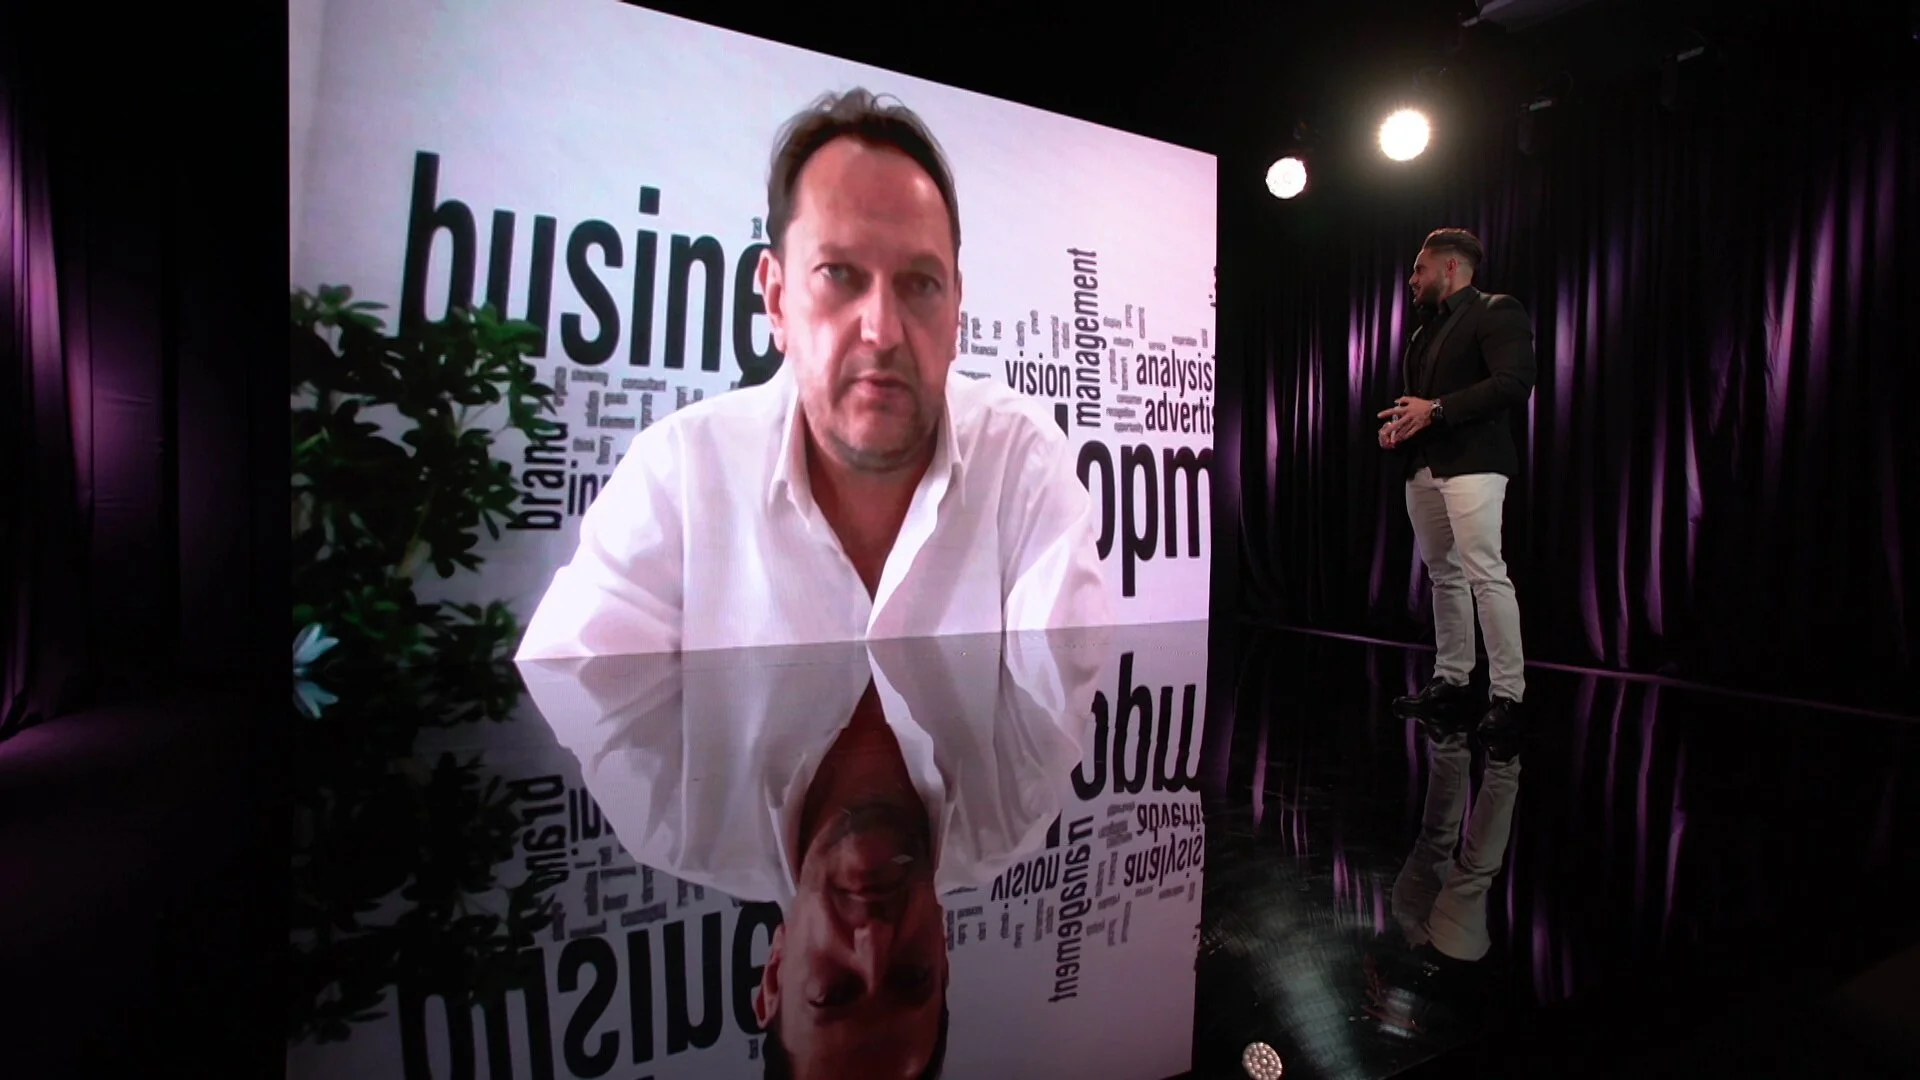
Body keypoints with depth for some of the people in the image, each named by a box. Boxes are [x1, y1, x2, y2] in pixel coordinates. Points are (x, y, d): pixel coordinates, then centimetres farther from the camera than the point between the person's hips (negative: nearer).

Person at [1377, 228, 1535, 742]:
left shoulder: (1497, 311, -1)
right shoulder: (1428, 327, 23)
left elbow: (1515, 382, -15)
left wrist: (1435, 409, -19)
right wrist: (1396, 424, 8)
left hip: (1471, 463, -8)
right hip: (1423, 466, 8)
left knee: (1485, 574, -13)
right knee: (1443, 576, 10)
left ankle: (1507, 695, -9)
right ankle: (1450, 683, 17)